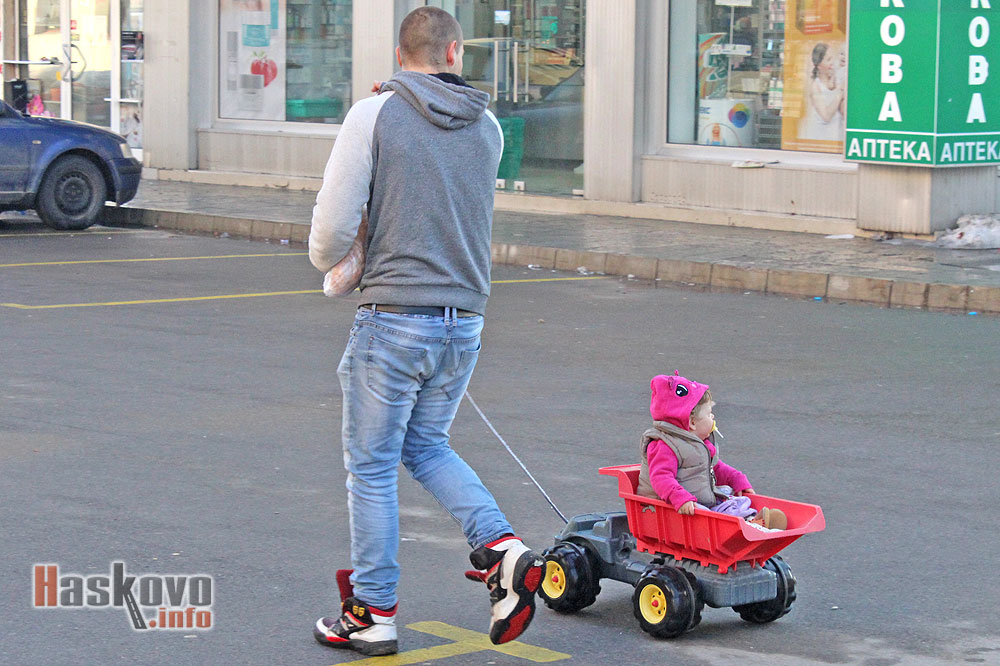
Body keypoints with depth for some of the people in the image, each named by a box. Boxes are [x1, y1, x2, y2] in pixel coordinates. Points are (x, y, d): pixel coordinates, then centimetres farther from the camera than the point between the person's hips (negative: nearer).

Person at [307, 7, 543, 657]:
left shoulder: (374, 115, -8)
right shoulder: (488, 127, 6)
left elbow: (335, 222, -10)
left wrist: (328, 261, 11)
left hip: (395, 319, -5)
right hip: (466, 319, 5)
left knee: (372, 464, 7)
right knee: (426, 446, 23)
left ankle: (373, 614, 14)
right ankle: (504, 550, 4)